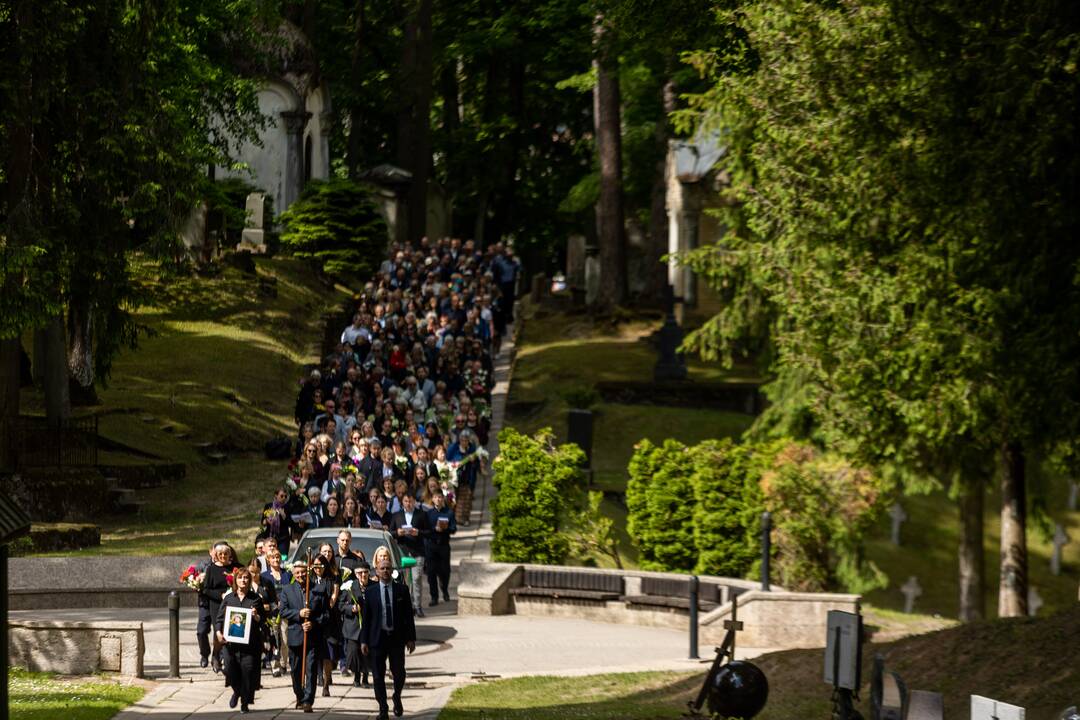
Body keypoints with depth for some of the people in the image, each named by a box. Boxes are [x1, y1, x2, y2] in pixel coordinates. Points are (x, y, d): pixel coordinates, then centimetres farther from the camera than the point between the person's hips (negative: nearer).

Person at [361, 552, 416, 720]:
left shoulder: (402, 590, 2)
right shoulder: (370, 592, 2)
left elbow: (408, 616, 4)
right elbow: (366, 618, 3)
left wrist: (411, 638, 0)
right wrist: (363, 640, -2)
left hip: (397, 638, 0)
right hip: (377, 637, 0)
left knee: (399, 673, 3)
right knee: (378, 675, 0)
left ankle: (397, 698, 32)